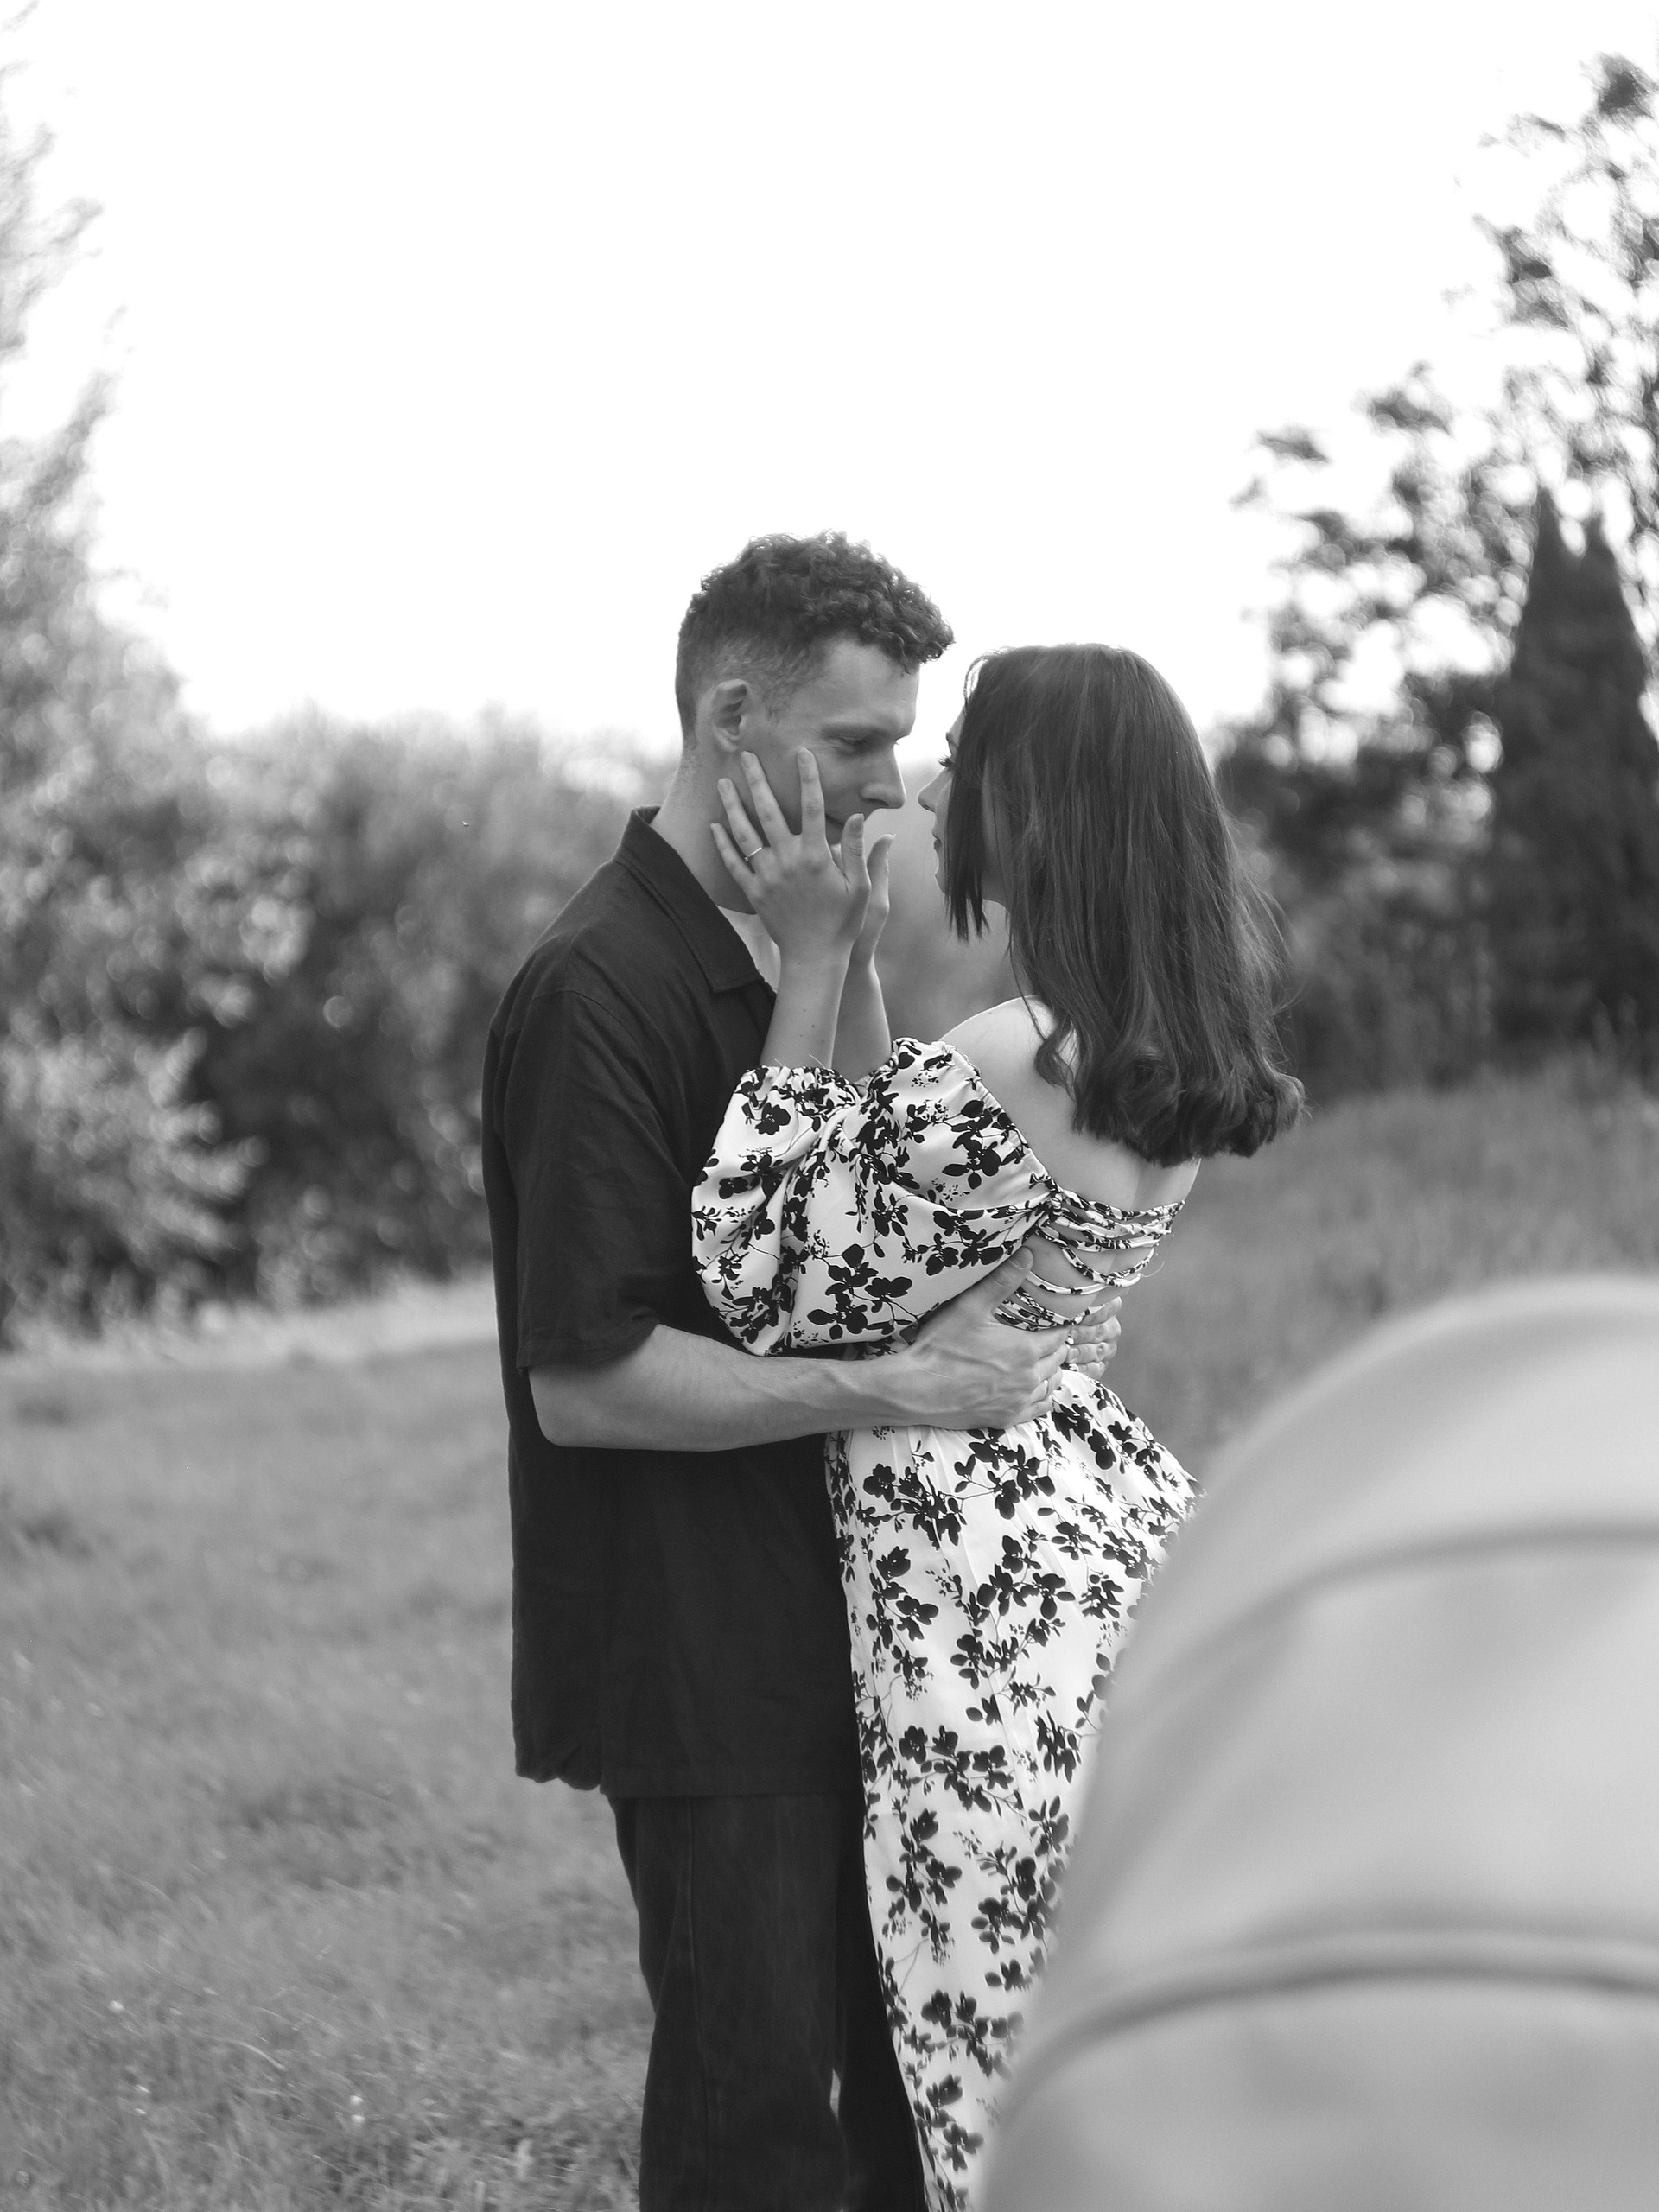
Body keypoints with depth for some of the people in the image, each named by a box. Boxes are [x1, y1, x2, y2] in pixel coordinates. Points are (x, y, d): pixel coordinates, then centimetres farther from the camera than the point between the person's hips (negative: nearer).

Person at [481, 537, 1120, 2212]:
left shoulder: (798, 957, 13)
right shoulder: (601, 991, -17)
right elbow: (587, 1381, -21)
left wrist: (1015, 1333, 8)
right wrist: (892, 1389, -22)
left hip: (841, 1628, 9)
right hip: (698, 1655, -9)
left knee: (922, 2070, 13)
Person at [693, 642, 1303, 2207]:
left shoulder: (1006, 1070, -22)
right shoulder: (1172, 1051, 5)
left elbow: (770, 1275, -13)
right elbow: (903, 1184, 12)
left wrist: (813, 962, -12)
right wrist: (846, 953, 7)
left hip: (989, 1571, -9)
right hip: (1116, 1524, 9)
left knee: (1012, 2059, 2)